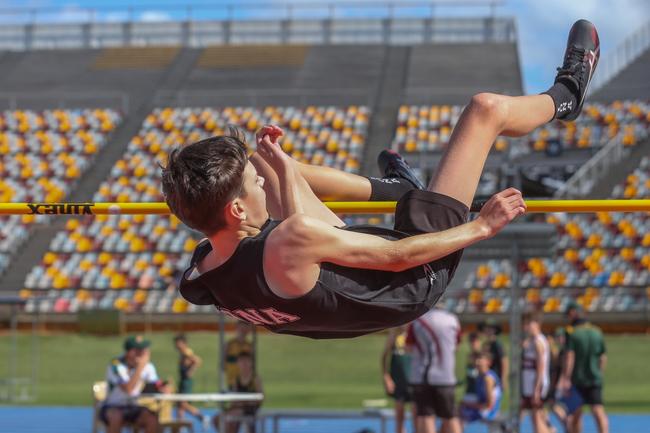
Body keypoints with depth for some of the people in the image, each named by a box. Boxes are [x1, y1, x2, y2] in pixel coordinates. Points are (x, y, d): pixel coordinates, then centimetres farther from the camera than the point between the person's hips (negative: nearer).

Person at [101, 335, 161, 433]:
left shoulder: (147, 365, -2)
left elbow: (157, 386, -6)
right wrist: (140, 366, -28)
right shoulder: (116, 365, -19)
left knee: (152, 419, -25)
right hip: (113, 408, -4)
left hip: (134, 408, 4)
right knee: (116, 417, -38)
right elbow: (128, 389, -29)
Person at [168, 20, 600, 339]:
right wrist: (482, 226, -17)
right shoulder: (291, 241, -43)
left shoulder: (201, 272, -19)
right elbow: (398, 257, -29)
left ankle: (390, 188, 42)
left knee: (261, 162, 21)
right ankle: (562, 99, 37)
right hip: (417, 280, -7)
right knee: (487, 108, -1)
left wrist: (283, 172, 8)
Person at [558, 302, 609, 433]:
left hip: (577, 379, -3)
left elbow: (569, 358, -16)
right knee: (598, 412, -8)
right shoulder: (597, 333, 8)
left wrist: (565, 379, -18)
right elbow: (603, 357, 13)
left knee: (575, 414, 12)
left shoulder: (573, 334, -8)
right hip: (595, 379, 3)